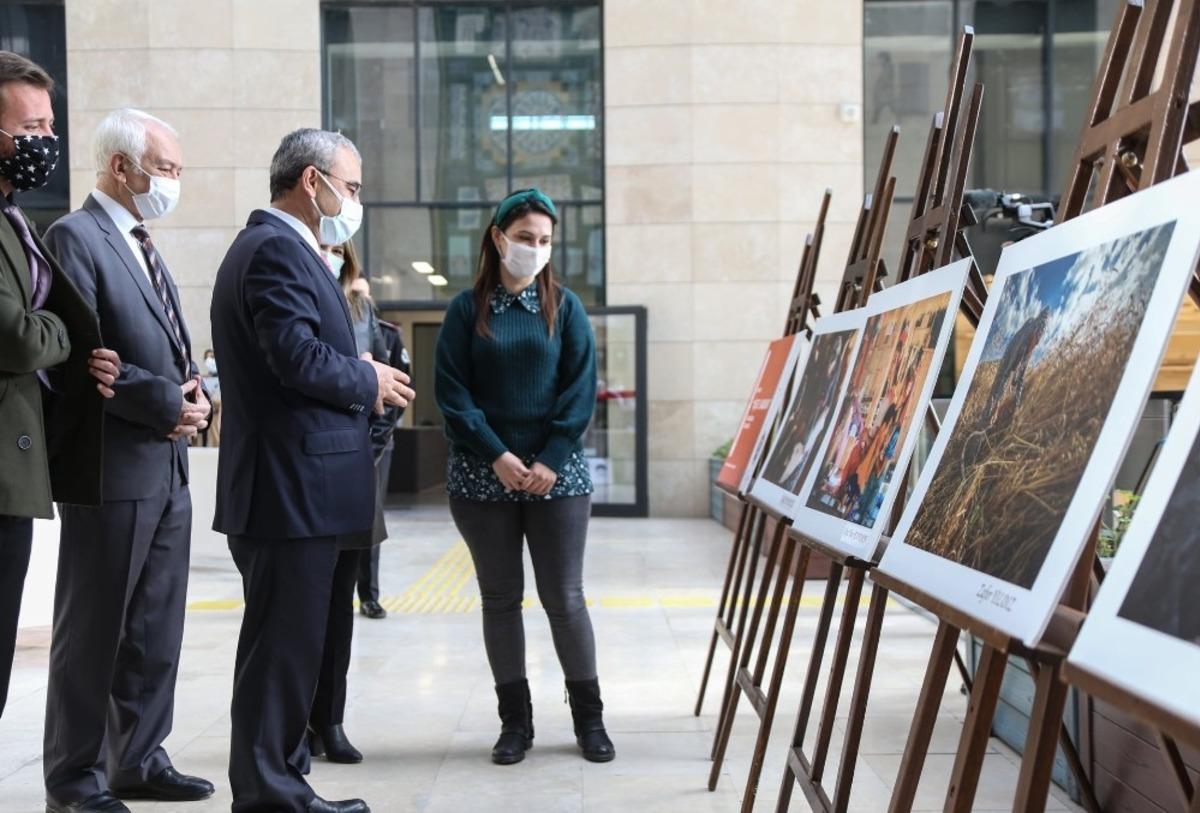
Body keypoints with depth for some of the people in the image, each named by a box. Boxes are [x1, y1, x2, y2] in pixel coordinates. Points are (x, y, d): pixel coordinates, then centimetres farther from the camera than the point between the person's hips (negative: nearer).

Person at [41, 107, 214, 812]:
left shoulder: (146, 250, 19)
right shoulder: (75, 237, -9)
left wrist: (196, 392, 1)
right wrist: (166, 402, -17)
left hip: (168, 468, 9)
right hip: (113, 466, -8)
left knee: (157, 630, 13)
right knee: (93, 630, 1)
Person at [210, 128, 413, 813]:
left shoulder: (277, 246, 19)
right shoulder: (276, 249, -14)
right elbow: (300, 358, -24)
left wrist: (362, 385, 6)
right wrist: (369, 382, -9)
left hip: (292, 491, 11)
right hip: (292, 490, -11)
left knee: (287, 646, 17)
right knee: (284, 648, -4)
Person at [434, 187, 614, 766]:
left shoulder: (564, 307, 5)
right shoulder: (467, 310, 4)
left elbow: (580, 389, -1)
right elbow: (451, 392, -2)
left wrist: (551, 460, -11)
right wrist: (497, 456, -12)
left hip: (556, 475, 0)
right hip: (484, 476, 0)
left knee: (564, 597, 1)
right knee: (500, 599, 6)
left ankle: (589, 718, 14)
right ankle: (515, 721, 16)